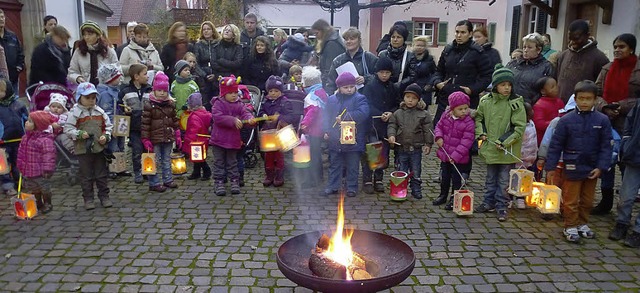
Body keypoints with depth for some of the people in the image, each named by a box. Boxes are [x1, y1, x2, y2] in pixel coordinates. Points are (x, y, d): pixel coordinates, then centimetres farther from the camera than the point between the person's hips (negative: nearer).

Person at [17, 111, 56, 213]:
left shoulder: (45, 140, -23)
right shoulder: (26, 137, 3)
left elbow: (48, 155, -23)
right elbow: (21, 153, 15)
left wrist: (47, 169, -23)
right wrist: (21, 167, 17)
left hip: (40, 172, -8)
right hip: (28, 170, 8)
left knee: (44, 189, 9)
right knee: (34, 190, 21)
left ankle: (48, 204, 27)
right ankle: (38, 204, 38)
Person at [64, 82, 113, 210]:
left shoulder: (99, 112, 5)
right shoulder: (75, 112, -5)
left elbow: (108, 126, 11)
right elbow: (67, 128, -5)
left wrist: (106, 136, -5)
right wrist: (79, 134, -19)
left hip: (99, 148, 3)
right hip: (83, 149, -3)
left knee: (102, 174, 10)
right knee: (86, 175, 7)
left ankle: (104, 196, 21)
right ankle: (88, 199, 17)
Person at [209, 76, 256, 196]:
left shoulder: (239, 104, 5)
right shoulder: (218, 104, -8)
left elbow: (245, 113, -5)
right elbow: (218, 117, -22)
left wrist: (250, 119, -30)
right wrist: (233, 120, -30)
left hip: (233, 139, 3)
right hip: (219, 139, -3)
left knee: (232, 162, 14)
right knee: (219, 162, 6)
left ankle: (234, 181, 23)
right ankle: (218, 182, 13)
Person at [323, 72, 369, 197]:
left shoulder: (359, 99, -6)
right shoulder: (331, 100, 5)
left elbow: (363, 113, -23)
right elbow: (326, 116, 8)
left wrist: (345, 117, -26)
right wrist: (326, 131, -4)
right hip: (335, 140, 3)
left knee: (352, 166, 9)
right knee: (334, 165, 14)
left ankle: (352, 187, 22)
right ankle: (332, 186, 25)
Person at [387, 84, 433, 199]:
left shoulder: (424, 114, -2)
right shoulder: (398, 113, 3)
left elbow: (428, 130, -1)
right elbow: (392, 125, 2)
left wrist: (428, 144, -5)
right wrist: (391, 135, -17)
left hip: (416, 148, -1)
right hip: (401, 148, 1)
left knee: (416, 172, 11)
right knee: (401, 172, 11)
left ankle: (416, 190, 25)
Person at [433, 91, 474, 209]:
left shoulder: (469, 123, -18)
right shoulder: (446, 116, -3)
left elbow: (466, 142, -20)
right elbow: (439, 126, 13)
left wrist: (455, 156, -24)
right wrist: (438, 137, -8)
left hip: (459, 159, -5)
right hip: (445, 154, 5)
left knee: (457, 179, 7)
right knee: (444, 177, 20)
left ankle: (454, 199, 22)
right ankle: (443, 195, 37)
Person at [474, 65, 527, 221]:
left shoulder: (516, 103, -12)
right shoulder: (486, 101, 0)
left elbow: (519, 127, -13)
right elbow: (479, 117, 17)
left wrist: (504, 141, -19)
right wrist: (480, 132, 2)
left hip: (507, 149, -4)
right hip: (490, 147, 4)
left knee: (504, 180, 7)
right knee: (491, 178, 18)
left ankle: (501, 206, 19)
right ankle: (489, 203, 32)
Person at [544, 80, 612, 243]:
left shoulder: (602, 120, -2)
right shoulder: (566, 120, -8)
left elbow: (606, 146, 0)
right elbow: (556, 145, -5)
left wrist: (600, 167, -8)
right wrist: (550, 166, -7)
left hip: (592, 169, 3)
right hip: (572, 168, -2)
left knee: (587, 200, 16)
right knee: (571, 200, 5)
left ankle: (582, 224, 33)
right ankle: (570, 227, 19)